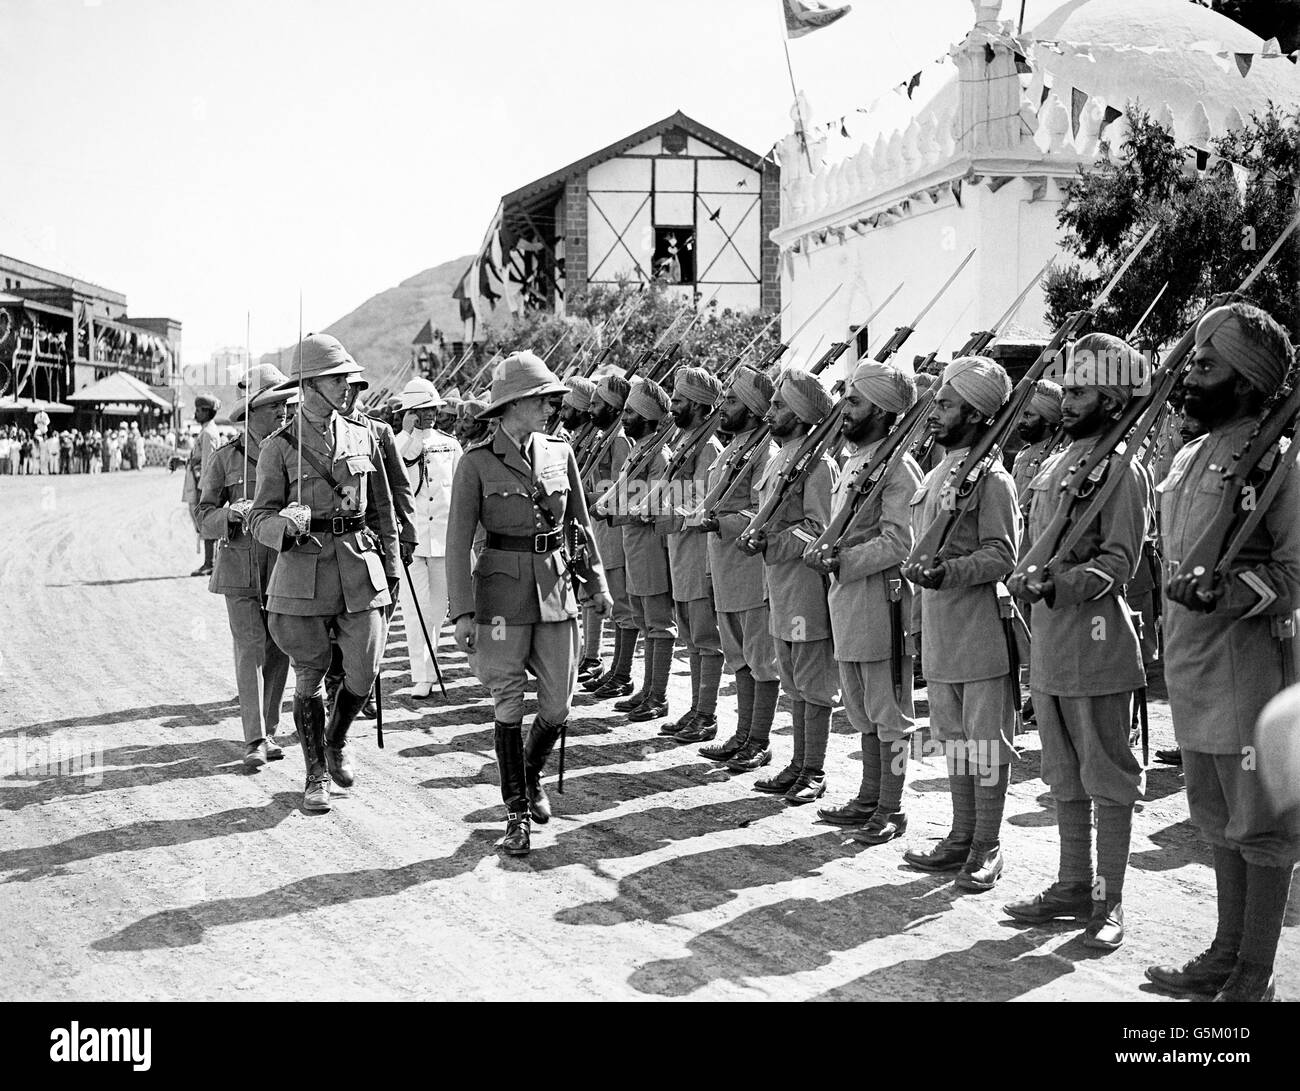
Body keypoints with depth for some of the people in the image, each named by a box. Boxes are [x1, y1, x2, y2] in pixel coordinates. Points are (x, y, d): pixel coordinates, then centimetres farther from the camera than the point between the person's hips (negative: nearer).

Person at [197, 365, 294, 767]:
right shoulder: (224, 458, 0)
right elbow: (205, 522, -2)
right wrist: (231, 514, -22)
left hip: (285, 564, 3)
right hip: (240, 565, -3)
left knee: (278, 650, 5)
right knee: (250, 648, -9)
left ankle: (268, 730, 19)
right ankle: (254, 741, -8)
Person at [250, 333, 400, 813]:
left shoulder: (363, 437, 8)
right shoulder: (279, 446, -2)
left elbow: (383, 511, 15)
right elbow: (260, 518, -4)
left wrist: (390, 570, 15)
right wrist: (286, 524, -26)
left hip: (360, 567, 3)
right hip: (303, 571, -3)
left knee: (363, 672, 1)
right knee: (310, 679, 6)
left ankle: (337, 741, 32)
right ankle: (315, 775, 20)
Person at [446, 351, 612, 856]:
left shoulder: (559, 452, 4)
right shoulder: (476, 462, -7)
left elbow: (580, 522, 15)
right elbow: (458, 542, -7)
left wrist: (596, 582, 15)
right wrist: (462, 612, -12)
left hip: (557, 588, 4)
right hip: (503, 590, -3)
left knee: (557, 706, 5)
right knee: (508, 704, 1)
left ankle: (530, 774, 35)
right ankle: (517, 814, 13)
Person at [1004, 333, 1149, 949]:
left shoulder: (1120, 469, -10)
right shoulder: (1055, 463, 14)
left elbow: (1119, 561, -17)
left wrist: (1058, 586, -29)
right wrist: (1023, 578, 1)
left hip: (1096, 642, -8)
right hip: (1047, 644, 8)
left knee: (1107, 776, 1)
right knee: (1064, 776, 16)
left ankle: (1108, 902, 8)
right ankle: (1073, 886, 27)